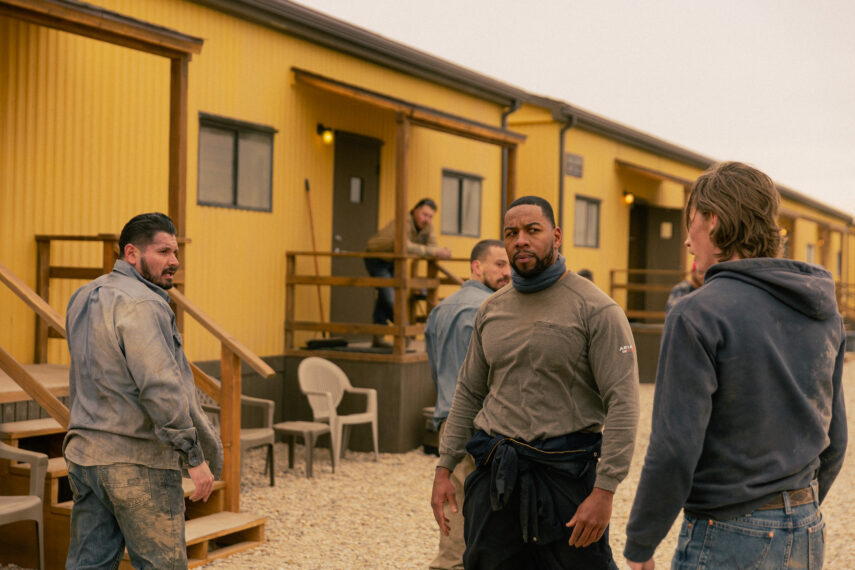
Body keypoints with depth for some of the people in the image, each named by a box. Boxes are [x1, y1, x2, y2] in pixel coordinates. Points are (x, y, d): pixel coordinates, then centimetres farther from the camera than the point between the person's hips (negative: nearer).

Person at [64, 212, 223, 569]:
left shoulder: (83, 298, 14)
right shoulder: (141, 303, -17)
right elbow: (161, 388, -24)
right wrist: (195, 456, -20)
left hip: (83, 452, 9)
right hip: (137, 461, -9)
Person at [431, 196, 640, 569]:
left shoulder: (596, 310, -8)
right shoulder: (491, 311, 10)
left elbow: (622, 404, -13)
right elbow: (469, 393, 16)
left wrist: (604, 490, -19)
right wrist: (444, 468, 10)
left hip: (567, 470, -4)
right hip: (495, 472, 5)